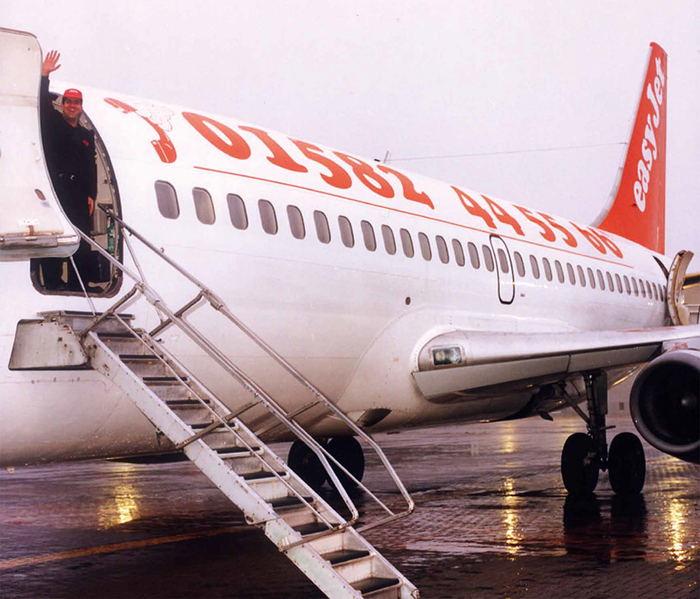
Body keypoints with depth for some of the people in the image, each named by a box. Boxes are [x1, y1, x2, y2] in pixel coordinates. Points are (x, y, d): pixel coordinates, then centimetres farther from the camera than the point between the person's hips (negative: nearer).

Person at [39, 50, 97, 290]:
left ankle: (79, 283, 1)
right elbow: (43, 103, -3)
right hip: (55, 188, -3)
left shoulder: (87, 135, 19)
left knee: (82, 240, -2)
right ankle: (52, 281, -6)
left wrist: (91, 195, 6)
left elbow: (91, 168, 15)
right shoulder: (53, 124, 12)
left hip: (78, 194, 3)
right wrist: (44, 76, -12)